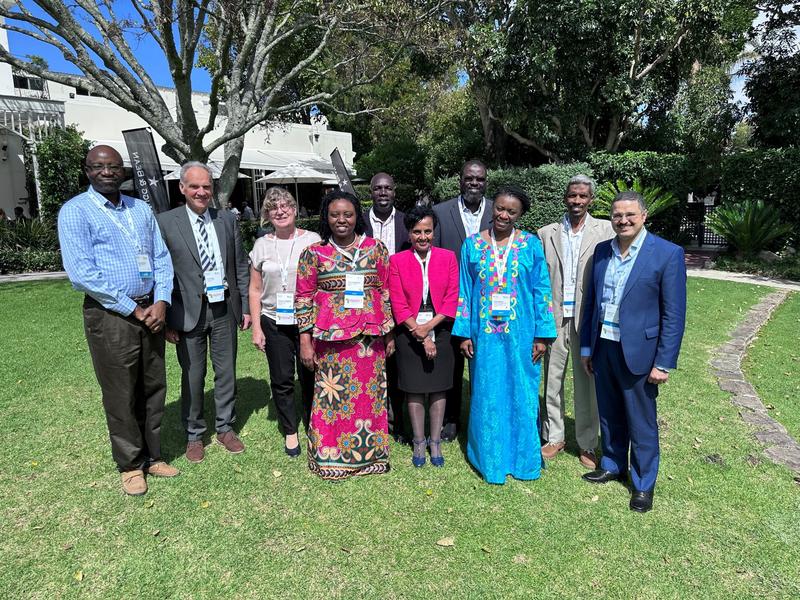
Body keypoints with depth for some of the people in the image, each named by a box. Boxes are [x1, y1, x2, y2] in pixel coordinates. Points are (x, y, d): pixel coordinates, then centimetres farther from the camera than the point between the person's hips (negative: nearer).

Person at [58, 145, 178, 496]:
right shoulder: (75, 211, -5)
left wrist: (161, 302, -6)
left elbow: (161, 258, 9)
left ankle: (152, 456, 28)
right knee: (121, 395, 6)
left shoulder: (141, 209, 12)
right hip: (110, 316, -5)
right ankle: (130, 465, 24)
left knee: (154, 388, 12)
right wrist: (132, 310, -14)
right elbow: (81, 272, -14)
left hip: (150, 312, 5)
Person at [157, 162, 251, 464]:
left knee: (227, 373, 12)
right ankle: (194, 435, 27)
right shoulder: (165, 222, -4)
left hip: (225, 309, 3)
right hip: (189, 312, -3)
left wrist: (246, 307, 6)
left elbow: (241, 266, 8)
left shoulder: (227, 220, 6)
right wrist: (166, 319, -7)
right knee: (192, 377, 8)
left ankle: (226, 428, 30)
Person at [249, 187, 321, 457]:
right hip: (274, 323, 2)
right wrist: (256, 328, 3)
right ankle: (290, 431, 27)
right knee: (281, 380, 9)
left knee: (310, 377, 6)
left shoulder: (312, 240, -1)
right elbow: (255, 290, 8)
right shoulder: (262, 245, 5)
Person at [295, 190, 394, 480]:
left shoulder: (376, 248, 5)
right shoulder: (314, 253, 1)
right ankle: (332, 456, 24)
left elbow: (386, 292, 8)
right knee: (334, 395, 5)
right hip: (332, 337, -2)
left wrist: (389, 334, 7)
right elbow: (303, 298, 1)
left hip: (370, 336, 2)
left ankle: (369, 452, 30)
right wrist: (305, 341, -2)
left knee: (370, 394, 11)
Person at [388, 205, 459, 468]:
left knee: (438, 388, 8)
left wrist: (429, 326, -14)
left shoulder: (447, 257, 1)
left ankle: (435, 443, 21)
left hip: (439, 330, 1)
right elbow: (398, 304, -5)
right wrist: (421, 336, -10)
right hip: (409, 333, -1)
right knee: (414, 389, 6)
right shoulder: (397, 261, -2)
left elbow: (452, 299, -3)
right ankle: (419, 443, 20)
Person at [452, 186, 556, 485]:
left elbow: (541, 291, 0)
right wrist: (464, 333, -2)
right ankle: (490, 458, 25)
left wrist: (542, 334, -5)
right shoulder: (472, 245, 2)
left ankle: (523, 457, 28)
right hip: (485, 333, 1)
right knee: (487, 395, 9)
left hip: (521, 334, 0)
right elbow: (464, 291, 3)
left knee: (521, 393, 10)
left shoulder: (531, 245, 0)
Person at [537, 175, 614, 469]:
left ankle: (587, 444, 23)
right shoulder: (546, 233, 6)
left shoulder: (605, 230, 0)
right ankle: (554, 437, 27)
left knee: (587, 384, 8)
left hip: (588, 319, -2)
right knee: (552, 380, 11)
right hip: (554, 318, 2)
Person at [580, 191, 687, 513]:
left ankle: (644, 483, 29)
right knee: (609, 416, 19)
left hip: (638, 352, -4)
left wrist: (664, 363, -12)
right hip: (603, 348, 5)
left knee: (641, 423, 9)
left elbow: (674, 314, -10)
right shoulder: (602, 250, 5)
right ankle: (613, 465, 40)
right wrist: (586, 346, 10)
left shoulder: (668, 254, -10)